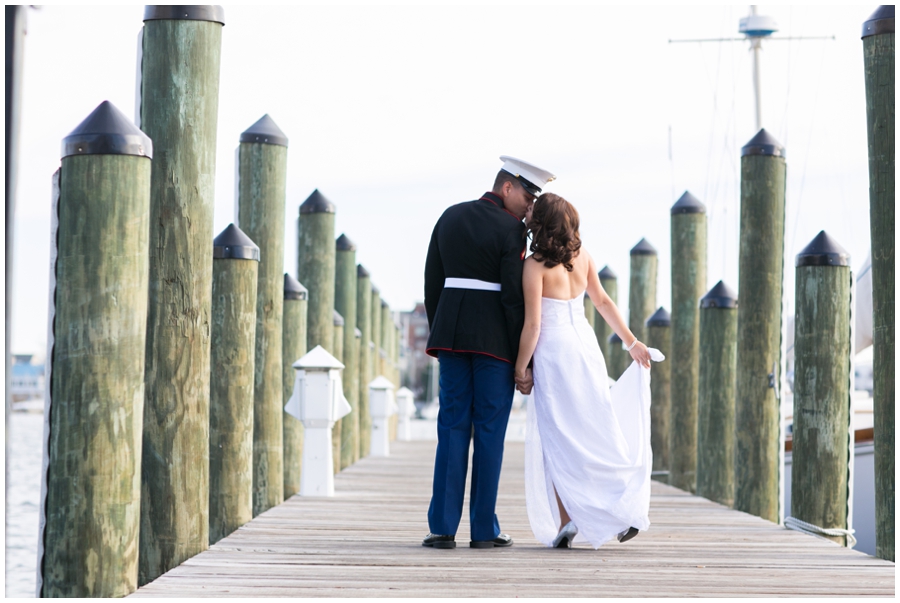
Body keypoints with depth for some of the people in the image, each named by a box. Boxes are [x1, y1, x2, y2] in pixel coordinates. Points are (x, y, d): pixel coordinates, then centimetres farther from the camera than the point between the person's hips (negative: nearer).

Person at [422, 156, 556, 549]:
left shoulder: (450, 217, 10)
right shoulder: (510, 230, -9)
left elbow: (432, 281, 12)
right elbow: (514, 298, -12)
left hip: (451, 331, 5)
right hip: (495, 337, -5)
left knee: (453, 425, 6)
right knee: (489, 429, 1)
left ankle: (443, 527, 1)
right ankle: (484, 530, 3)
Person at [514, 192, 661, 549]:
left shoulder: (536, 265, -13)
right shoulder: (582, 257, 5)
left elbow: (533, 325, -14)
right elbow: (603, 302, 13)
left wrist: (520, 370, -5)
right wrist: (632, 341, 22)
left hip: (553, 355, -6)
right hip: (586, 347, 6)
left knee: (559, 441, 2)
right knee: (597, 432, 11)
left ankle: (567, 521, -1)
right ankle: (627, 509, 7)